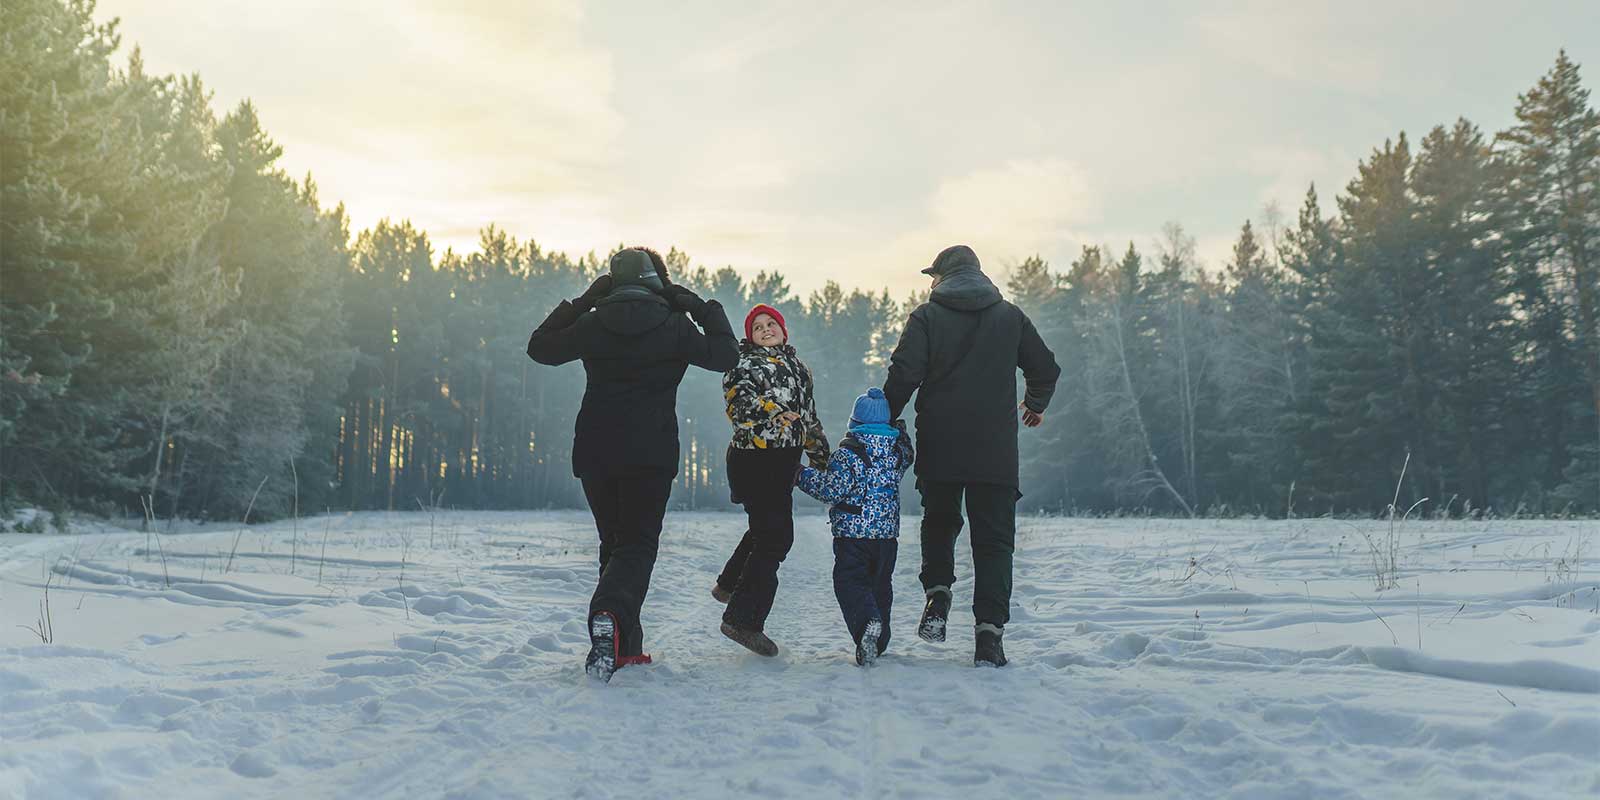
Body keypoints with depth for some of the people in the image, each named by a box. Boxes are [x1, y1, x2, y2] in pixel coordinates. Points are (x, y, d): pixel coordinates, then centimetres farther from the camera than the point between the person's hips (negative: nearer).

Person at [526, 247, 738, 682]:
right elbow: (724, 356, 3)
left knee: (614, 543, 16)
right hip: (651, 455, -3)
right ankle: (609, 616, -28)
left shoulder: (593, 323, 3)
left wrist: (579, 303, 19)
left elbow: (540, 347, 16)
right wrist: (707, 311, 13)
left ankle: (624, 646, 16)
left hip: (595, 453, 3)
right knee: (638, 545, 1)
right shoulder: (673, 326, -4)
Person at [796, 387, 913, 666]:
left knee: (850, 583, -2)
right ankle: (879, 643, 20)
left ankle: (867, 622, -29)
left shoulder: (848, 450, -10)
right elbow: (908, 458, 28)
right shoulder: (899, 447, 5)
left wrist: (804, 475, -1)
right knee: (880, 584, 17)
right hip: (888, 533, 5)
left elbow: (833, 489, -13)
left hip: (852, 531, -5)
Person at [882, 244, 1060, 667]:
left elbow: (904, 374, -9)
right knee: (994, 539, 4)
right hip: (996, 450, 1)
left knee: (938, 522, 21)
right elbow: (1046, 368, 14)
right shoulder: (1010, 316, 9)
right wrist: (1035, 405, 33)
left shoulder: (927, 316, 1)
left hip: (939, 446, -1)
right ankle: (989, 632, -5)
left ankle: (937, 594, 2)